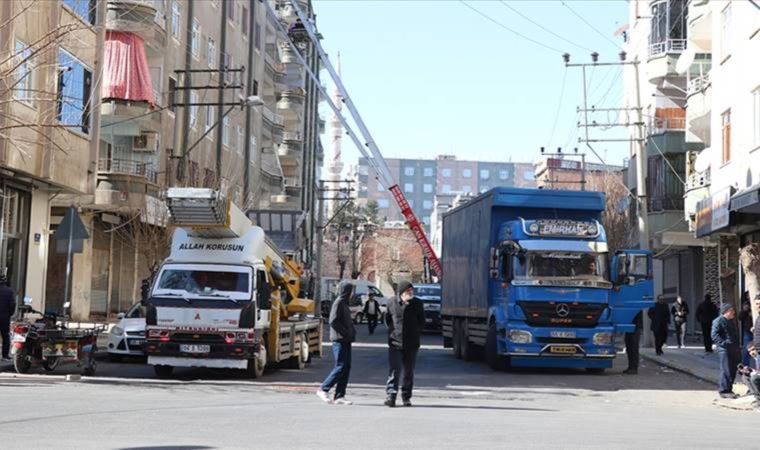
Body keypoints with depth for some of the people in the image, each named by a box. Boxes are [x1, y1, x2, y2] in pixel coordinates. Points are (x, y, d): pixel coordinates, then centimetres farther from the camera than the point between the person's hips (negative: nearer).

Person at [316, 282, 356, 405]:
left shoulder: (344, 303, 19)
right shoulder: (338, 302, -10)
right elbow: (333, 321, -18)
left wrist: (352, 332, 8)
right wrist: (346, 333, -17)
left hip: (346, 340, 9)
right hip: (339, 340, -9)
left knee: (346, 367, 5)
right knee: (340, 367, -10)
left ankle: (339, 396, 6)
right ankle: (323, 389, -1)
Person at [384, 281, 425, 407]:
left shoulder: (417, 303, 3)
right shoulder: (392, 303, 0)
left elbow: (422, 321, 13)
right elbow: (387, 319, 14)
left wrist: (416, 333, 7)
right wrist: (393, 330, 8)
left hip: (412, 343, 2)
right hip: (395, 342, -2)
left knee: (409, 372, 9)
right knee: (395, 370, -12)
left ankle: (406, 397, 18)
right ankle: (391, 395, -13)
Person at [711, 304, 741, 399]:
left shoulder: (732, 321, 20)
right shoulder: (718, 321, -9)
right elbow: (714, 335, -17)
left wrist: (737, 346, 19)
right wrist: (723, 343, -23)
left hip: (734, 349, 9)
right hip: (725, 349, -9)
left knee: (733, 370, 12)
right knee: (726, 371, -8)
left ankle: (728, 388, 23)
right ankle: (724, 391, -3)